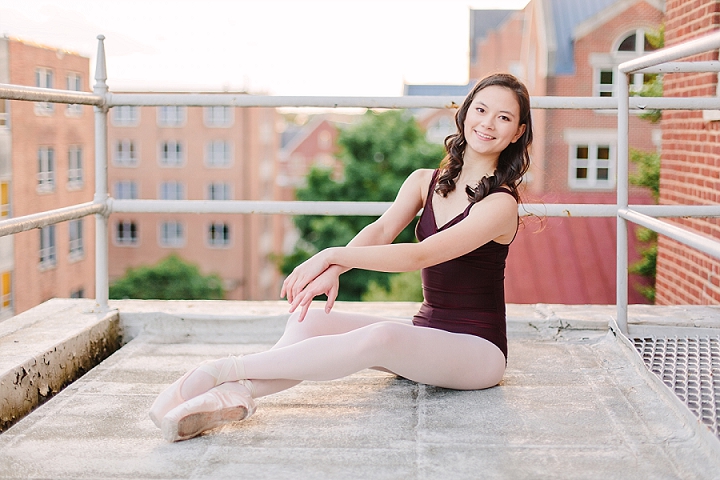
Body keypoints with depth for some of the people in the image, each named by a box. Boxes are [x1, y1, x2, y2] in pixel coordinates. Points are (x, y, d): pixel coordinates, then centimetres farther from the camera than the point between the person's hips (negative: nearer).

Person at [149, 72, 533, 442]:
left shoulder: (501, 203, -12)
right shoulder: (425, 182, 10)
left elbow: (421, 255, -23)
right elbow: (381, 230, -8)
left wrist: (334, 255, -30)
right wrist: (333, 270, -29)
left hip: (477, 350, -6)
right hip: (424, 335, 6)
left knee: (380, 337, -36)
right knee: (310, 319, -16)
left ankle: (221, 370, -34)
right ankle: (237, 394, -40)